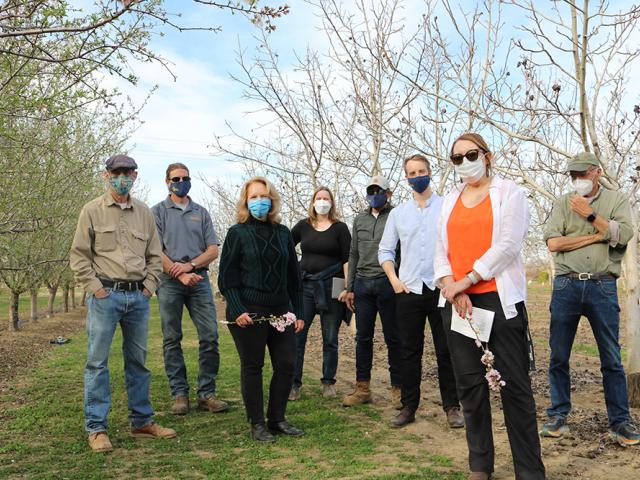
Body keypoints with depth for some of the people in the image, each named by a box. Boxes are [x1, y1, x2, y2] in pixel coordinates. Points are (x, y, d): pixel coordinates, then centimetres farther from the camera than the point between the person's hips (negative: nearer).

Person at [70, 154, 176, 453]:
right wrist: (95, 288, -8)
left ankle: (142, 421, 21)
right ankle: (96, 428, 8)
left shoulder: (144, 213, 12)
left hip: (138, 297, 4)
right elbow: (78, 256, 0)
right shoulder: (92, 210, 1)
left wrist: (149, 286, 4)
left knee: (138, 360, 11)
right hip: (105, 295, -4)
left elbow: (155, 256, 15)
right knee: (98, 361, -1)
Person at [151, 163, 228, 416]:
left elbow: (213, 250, 7)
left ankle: (206, 393, 5)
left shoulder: (201, 213, 15)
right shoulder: (158, 211, 7)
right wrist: (179, 273, -14)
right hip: (169, 282, -2)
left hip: (199, 279, 2)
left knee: (210, 336, -4)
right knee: (172, 340, 2)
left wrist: (190, 265, -10)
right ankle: (179, 394, 11)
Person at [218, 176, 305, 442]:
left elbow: (293, 275, 13)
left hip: (281, 311, 5)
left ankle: (277, 419, 21)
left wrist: (298, 312, 9)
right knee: (252, 367, 5)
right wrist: (237, 310, -16)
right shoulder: (237, 233, -1)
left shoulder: (283, 233, 10)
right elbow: (226, 277, -5)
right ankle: (257, 424, 17)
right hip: (248, 313, -4)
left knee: (286, 365, 5)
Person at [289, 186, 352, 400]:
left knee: (330, 338, 6)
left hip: (331, 287, -2)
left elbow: (347, 260, -3)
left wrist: (347, 288, -10)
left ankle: (328, 382, 19)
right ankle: (294, 384, 4)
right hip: (305, 285, 2)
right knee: (296, 336, -4)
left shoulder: (340, 228, 2)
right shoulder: (303, 226, 8)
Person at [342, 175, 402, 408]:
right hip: (363, 284, 5)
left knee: (393, 338, 2)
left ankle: (397, 388, 12)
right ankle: (362, 388, 16)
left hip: (388, 283, -4)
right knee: (363, 337, 8)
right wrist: (350, 288, 12)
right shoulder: (360, 219, 15)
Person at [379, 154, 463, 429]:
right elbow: (385, 251, 13)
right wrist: (394, 280, 1)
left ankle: (452, 407, 14)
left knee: (446, 351, 3)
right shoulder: (398, 213, 10)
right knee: (410, 352, 8)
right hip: (408, 291, 2)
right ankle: (408, 407, 17)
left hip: (441, 289, -2)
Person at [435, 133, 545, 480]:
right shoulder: (450, 201, 16)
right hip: (458, 302, 5)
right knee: (470, 385, 8)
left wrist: (465, 280, -13)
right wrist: (451, 287, -9)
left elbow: (507, 245, -10)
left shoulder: (508, 193, 3)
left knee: (514, 385, -2)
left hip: (499, 299, -4)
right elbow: (441, 252, 10)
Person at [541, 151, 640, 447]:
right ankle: (558, 417, 17)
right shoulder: (563, 203, 9)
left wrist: (590, 215, -8)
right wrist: (596, 236, -8)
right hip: (567, 285, 1)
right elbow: (553, 242, -6)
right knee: (558, 357, 6)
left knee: (612, 359, 2)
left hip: (603, 287, -1)